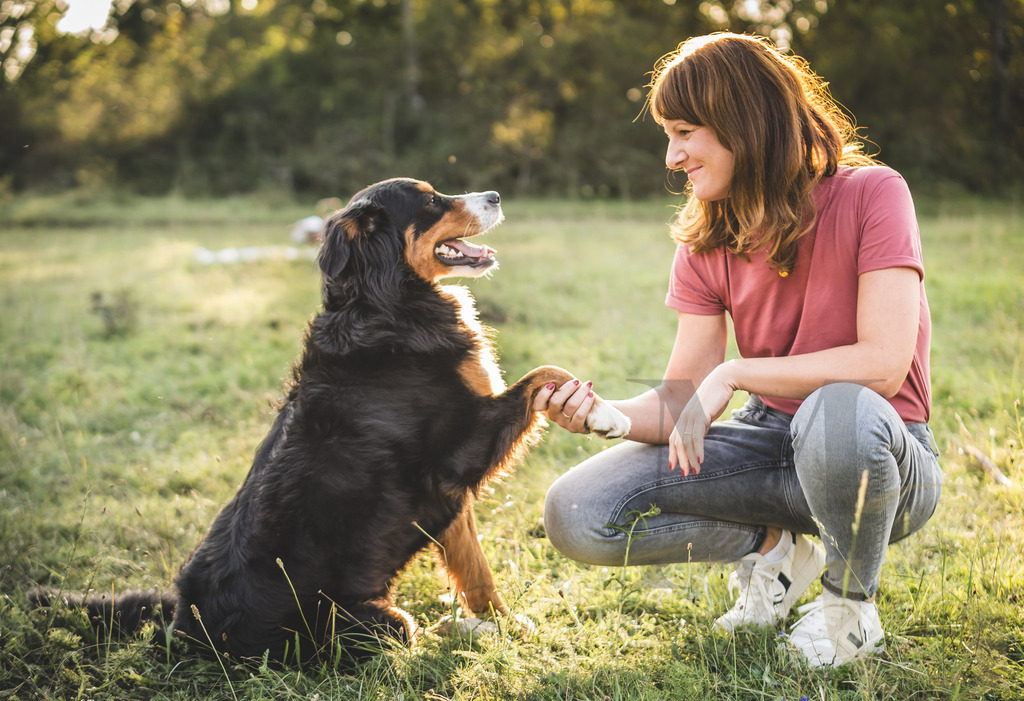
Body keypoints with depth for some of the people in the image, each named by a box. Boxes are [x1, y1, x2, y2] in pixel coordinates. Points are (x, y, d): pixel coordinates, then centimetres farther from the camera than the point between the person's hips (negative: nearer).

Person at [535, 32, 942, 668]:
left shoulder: (871, 194, -15)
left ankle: (853, 605, -11)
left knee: (840, 412, -43)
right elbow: (683, 399, -5)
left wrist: (732, 375, -22)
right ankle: (774, 544, 8)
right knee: (576, 515, -14)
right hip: (772, 442, 5)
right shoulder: (706, 245, 0)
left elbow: (884, 364, -25)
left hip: (880, 453, -4)